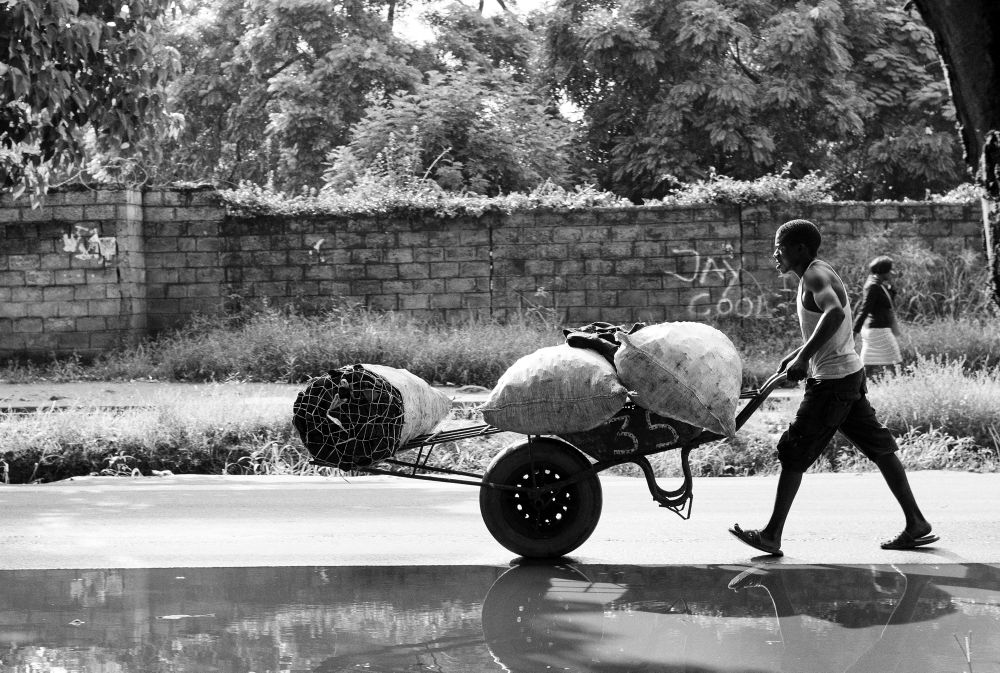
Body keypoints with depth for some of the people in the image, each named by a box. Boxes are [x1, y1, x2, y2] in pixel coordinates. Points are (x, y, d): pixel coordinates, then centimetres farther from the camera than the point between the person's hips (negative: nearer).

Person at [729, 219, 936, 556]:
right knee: (879, 448, 12)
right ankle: (916, 524, 16)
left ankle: (772, 536, -4)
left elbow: (834, 314, -34)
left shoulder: (815, 275, -14)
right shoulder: (817, 274, 15)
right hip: (849, 375, 10)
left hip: (832, 380, -10)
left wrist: (803, 357, -33)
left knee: (794, 452, -6)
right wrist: (793, 357, 19)